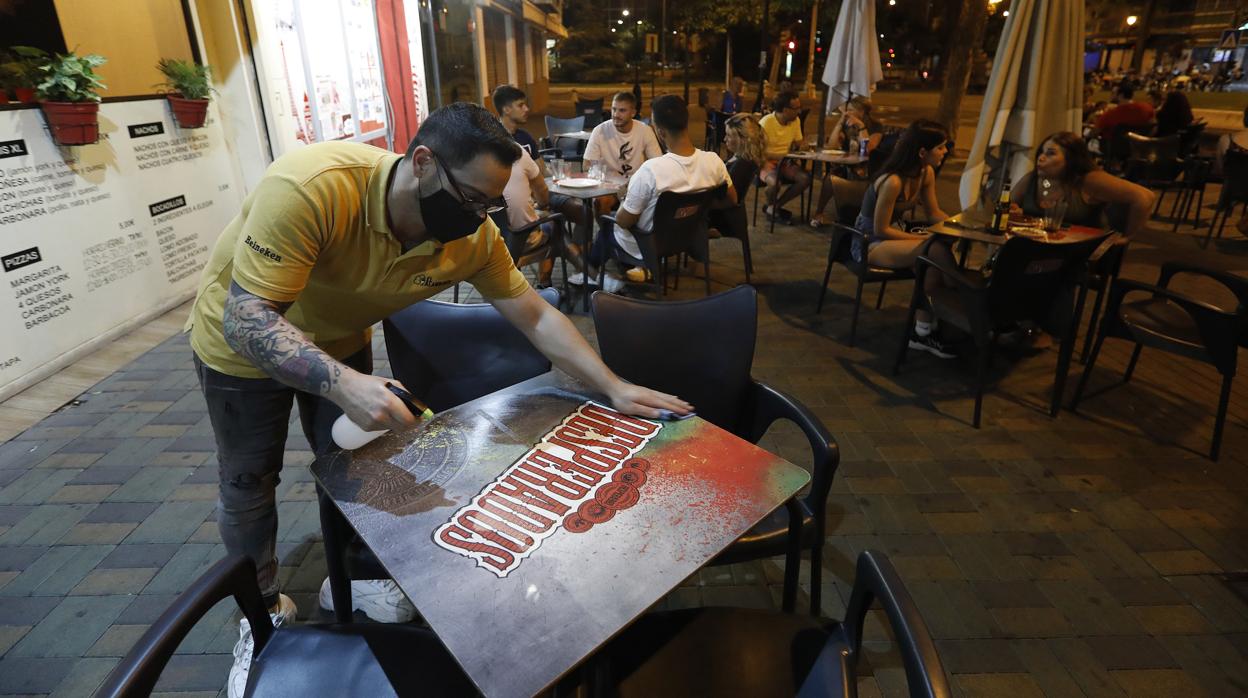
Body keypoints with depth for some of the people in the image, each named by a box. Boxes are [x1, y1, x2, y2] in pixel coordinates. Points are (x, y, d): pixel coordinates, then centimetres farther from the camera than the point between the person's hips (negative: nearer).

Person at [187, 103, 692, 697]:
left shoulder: (473, 236, -25)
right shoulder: (311, 188, -41)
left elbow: (536, 317, -17)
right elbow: (246, 318, -40)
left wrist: (614, 389, -23)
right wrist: (341, 383, -56)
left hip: (337, 343, 4)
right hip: (243, 340, -3)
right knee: (248, 485, 9)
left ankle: (346, 580, 40)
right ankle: (262, 613, 35)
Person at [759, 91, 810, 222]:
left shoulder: (796, 121, 2)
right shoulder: (766, 123, -16)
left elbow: (799, 144, 11)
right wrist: (780, 157, -23)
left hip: (785, 161, 6)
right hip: (767, 161, -6)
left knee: (805, 179, -19)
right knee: (775, 183, -36)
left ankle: (776, 206, -2)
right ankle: (770, 206, 1)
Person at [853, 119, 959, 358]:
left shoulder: (926, 173, 0)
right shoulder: (893, 182, -26)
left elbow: (934, 214, 11)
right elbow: (880, 230, -20)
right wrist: (924, 239, -18)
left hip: (892, 234, 8)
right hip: (870, 243, -7)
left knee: (933, 262, -23)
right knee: (936, 251, -28)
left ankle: (923, 331, -14)